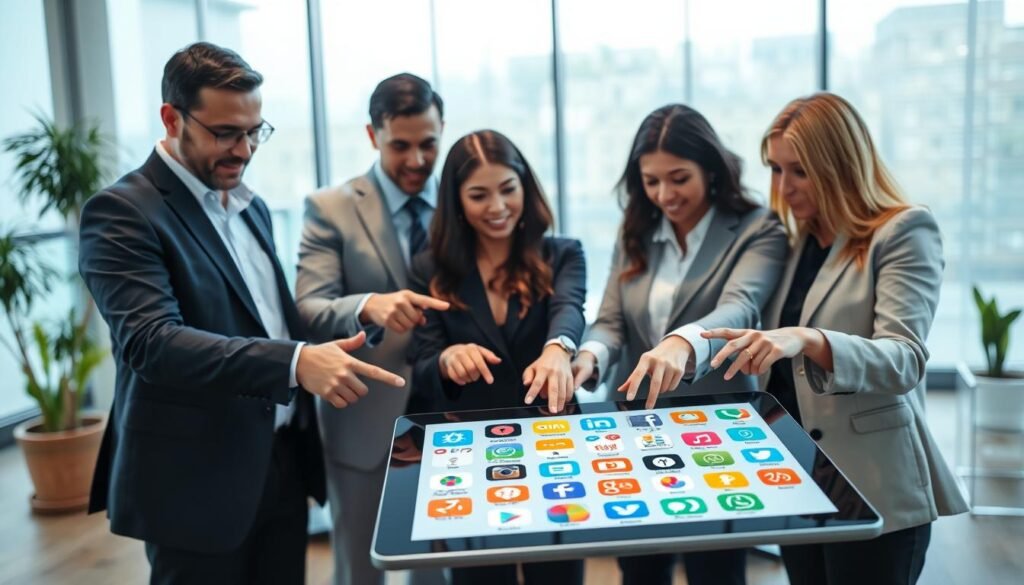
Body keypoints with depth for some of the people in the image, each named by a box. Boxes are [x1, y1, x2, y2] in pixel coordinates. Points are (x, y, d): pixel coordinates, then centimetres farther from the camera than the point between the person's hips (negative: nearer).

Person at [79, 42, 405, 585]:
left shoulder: (251, 205, 13)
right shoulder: (122, 212, -13)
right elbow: (150, 341, -26)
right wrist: (295, 362, -36)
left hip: (283, 462, 7)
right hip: (197, 480, -7)